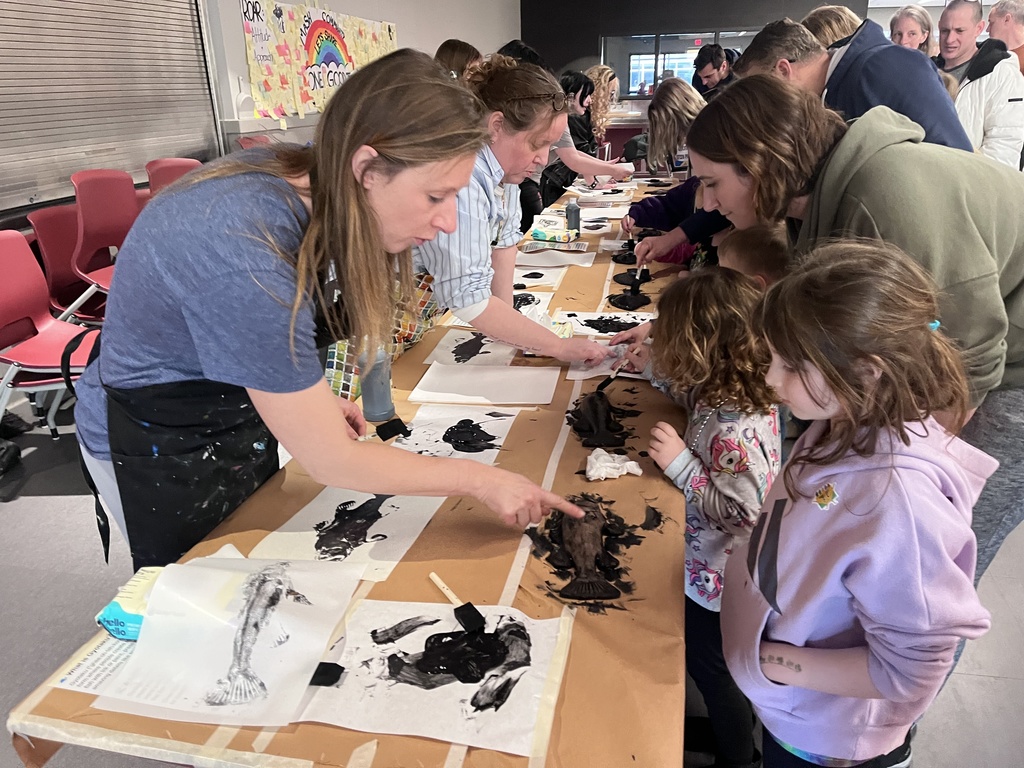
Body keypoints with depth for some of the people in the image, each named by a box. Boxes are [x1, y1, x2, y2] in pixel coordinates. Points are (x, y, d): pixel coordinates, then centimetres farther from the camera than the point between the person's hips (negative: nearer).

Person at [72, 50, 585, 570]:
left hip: (236, 414, 7)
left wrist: (309, 395, -8)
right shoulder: (246, 252, -39)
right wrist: (479, 480, -22)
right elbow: (329, 460, -30)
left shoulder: (303, 178, -15)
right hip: (160, 452, -6)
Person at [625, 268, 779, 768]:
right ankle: (732, 726, 55)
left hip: (714, 578, -9)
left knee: (709, 667, 17)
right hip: (709, 565, 9)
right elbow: (696, 396, 14)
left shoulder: (735, 430, -37)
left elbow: (741, 512, -31)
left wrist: (681, 465, -32)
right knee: (710, 663, 30)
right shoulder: (732, 388, -9)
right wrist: (652, 369, 11)